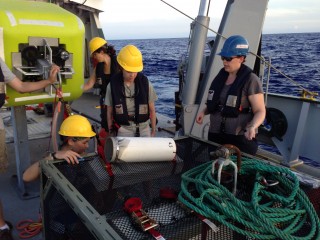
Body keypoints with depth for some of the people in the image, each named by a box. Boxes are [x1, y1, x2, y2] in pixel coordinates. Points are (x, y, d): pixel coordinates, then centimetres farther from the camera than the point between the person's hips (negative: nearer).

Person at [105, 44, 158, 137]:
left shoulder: (145, 83, -7)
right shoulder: (113, 85, -7)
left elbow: (152, 110, 2)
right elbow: (109, 111, 3)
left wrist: (153, 131, 7)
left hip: (143, 129, 1)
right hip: (123, 130, -1)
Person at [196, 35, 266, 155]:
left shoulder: (250, 80, -12)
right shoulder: (221, 75, 6)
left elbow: (260, 111, -12)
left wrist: (252, 127, -31)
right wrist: (204, 111, -1)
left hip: (240, 139, -6)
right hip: (215, 136, 6)